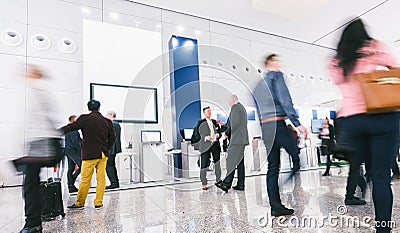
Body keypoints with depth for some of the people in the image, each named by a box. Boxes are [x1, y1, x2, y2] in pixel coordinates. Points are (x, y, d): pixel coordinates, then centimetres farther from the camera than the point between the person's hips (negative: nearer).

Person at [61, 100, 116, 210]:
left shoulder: (85, 118, -5)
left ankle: (79, 203, 20)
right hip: (103, 154, 4)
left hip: (90, 154, -4)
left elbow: (71, 127, -2)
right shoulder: (107, 121, 5)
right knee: (101, 178, 8)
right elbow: (112, 138, 7)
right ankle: (98, 203, 14)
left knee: (85, 179, 6)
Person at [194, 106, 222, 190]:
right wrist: (205, 138, -19)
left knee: (217, 163, 9)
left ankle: (218, 181, 25)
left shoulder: (215, 122, 16)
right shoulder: (201, 123, 1)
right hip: (205, 145, -4)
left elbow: (219, 132, 21)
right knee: (204, 164, -7)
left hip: (215, 144, 5)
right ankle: (204, 184, 3)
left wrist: (218, 135, -2)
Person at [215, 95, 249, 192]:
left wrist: (229, 132, -4)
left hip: (236, 139, -10)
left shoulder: (235, 108, -7)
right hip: (242, 139, 10)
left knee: (231, 161, -10)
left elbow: (235, 123, -19)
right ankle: (240, 185, 11)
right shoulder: (242, 108, 23)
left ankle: (227, 184, -10)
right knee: (240, 162, 9)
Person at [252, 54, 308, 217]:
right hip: (278, 124, -8)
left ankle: (275, 206, 10)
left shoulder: (257, 86, 25)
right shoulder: (276, 75, 2)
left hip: (265, 128, 8)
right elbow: (285, 100, -12)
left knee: (273, 167, 7)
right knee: (297, 158, 0)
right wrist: (297, 123, -16)